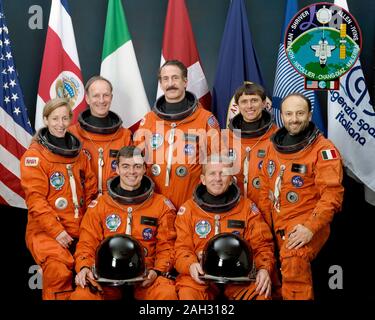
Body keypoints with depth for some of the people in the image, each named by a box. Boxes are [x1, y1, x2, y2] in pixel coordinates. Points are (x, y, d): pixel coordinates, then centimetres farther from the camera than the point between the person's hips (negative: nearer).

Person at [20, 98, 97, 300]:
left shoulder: (78, 152, 14)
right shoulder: (34, 156, -3)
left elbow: (90, 189, 17)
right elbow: (35, 199, -10)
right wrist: (56, 231, -16)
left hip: (79, 229, 5)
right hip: (46, 230, -5)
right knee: (59, 270, -30)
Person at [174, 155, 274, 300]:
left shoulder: (247, 207, 10)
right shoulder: (188, 209, 8)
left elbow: (261, 244, 9)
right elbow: (182, 248, 5)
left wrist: (264, 268, -11)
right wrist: (191, 265, -17)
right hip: (202, 275, -1)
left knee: (262, 293, -27)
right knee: (187, 293, -33)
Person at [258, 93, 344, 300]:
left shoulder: (323, 149, -8)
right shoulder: (274, 147, 11)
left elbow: (332, 194, -16)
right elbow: (266, 189, 16)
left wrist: (310, 227, -25)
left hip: (307, 222, -6)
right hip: (278, 226, 7)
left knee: (293, 262, -33)